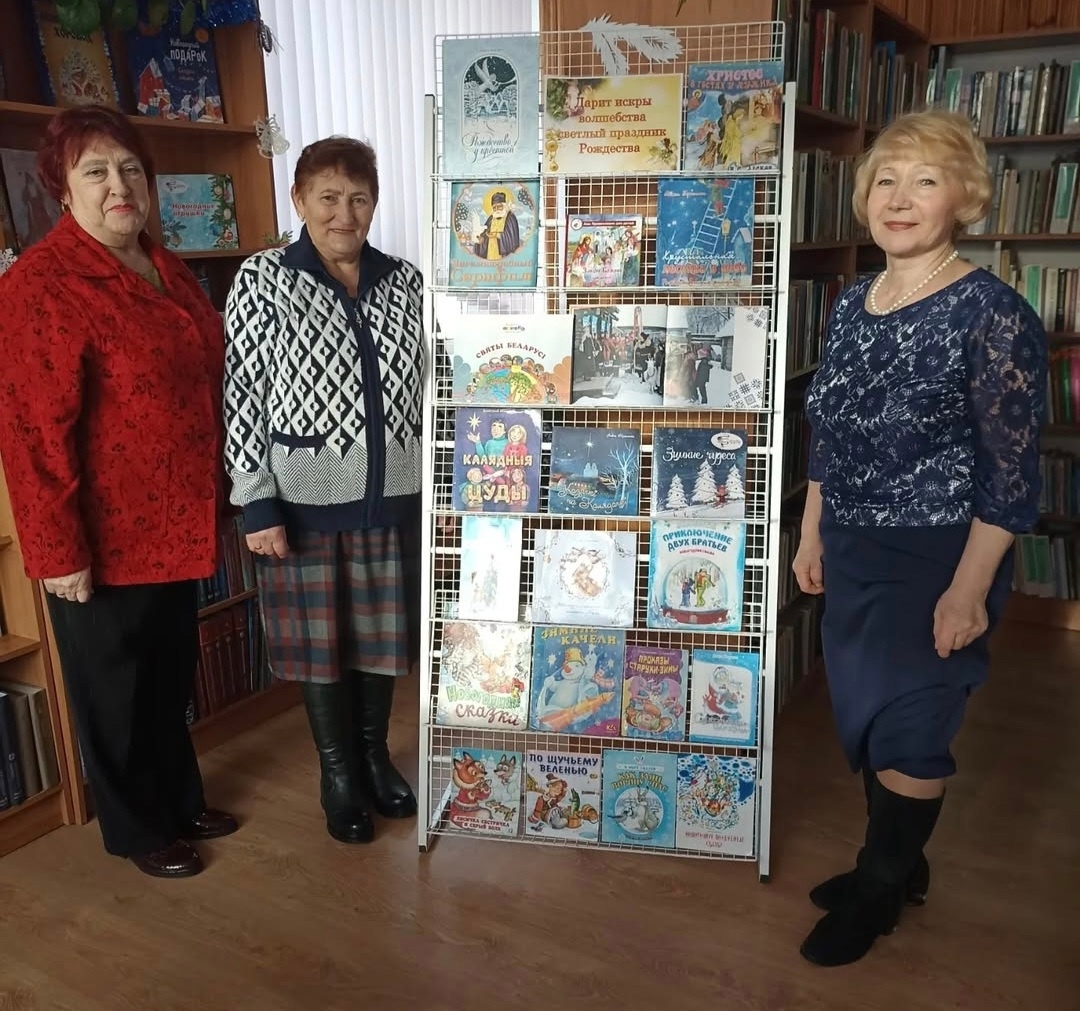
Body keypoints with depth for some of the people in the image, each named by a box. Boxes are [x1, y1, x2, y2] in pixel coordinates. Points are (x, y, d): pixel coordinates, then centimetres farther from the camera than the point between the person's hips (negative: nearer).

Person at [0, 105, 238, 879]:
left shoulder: (168, 272, 8)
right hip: (106, 537, -7)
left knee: (172, 672, 21)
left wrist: (218, 497, 16)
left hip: (177, 525, 7)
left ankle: (181, 800, 42)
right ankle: (139, 830, 32)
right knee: (117, 686, 12)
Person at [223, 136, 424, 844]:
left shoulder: (405, 281, 5)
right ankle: (338, 773, 29)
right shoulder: (263, 281, -6)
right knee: (319, 634, 9)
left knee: (382, 628, 14)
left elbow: (427, 386, 10)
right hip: (307, 498, -3)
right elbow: (244, 395, -8)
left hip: (393, 495, 3)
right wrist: (256, 503, -12)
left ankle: (375, 754, 36)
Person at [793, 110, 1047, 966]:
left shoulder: (993, 315, -16)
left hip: (936, 561, -6)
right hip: (851, 553, 7)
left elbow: (1013, 471, -16)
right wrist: (813, 534, 13)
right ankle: (894, 862, 40)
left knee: (908, 731, 7)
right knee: (864, 717, 18)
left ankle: (883, 888, 30)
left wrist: (969, 589, -18)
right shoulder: (851, 304, 4)